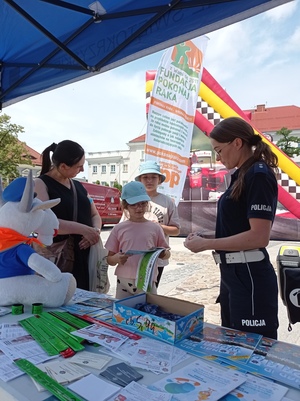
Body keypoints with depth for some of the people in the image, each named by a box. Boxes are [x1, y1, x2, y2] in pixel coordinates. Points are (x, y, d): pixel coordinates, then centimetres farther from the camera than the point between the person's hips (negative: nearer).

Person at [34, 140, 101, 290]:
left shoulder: (78, 185, 13)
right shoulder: (41, 184, -5)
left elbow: (95, 215, 15)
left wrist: (95, 231, -7)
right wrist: (84, 230, -22)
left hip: (84, 257, 5)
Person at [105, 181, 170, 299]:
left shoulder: (155, 228, 1)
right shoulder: (119, 229, 0)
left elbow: (167, 253, 10)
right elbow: (109, 259, 5)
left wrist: (163, 254, -13)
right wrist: (117, 258, -17)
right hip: (124, 282, 0)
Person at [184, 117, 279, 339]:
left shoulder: (259, 175, -15)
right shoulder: (242, 175, 12)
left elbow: (259, 236, -22)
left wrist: (206, 244, -17)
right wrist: (205, 238, 5)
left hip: (249, 276, -9)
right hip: (233, 273, 9)